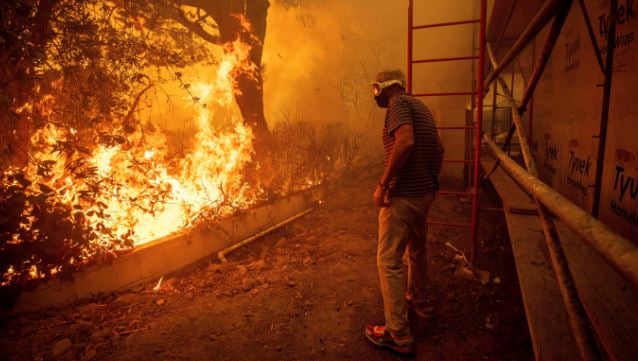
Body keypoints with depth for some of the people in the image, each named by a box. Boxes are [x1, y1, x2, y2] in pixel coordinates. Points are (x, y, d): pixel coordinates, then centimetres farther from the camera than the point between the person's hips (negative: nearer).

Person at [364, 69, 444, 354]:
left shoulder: (399, 103, -12)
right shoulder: (421, 107, 16)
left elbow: (405, 141, -28)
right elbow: (438, 148, 21)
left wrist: (382, 183, -24)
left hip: (403, 195, -10)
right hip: (425, 192, 10)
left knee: (389, 261, -3)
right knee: (416, 249, 26)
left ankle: (398, 334, 4)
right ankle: (417, 301, 45)